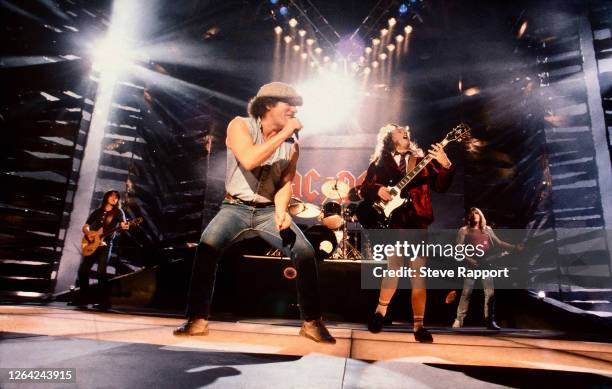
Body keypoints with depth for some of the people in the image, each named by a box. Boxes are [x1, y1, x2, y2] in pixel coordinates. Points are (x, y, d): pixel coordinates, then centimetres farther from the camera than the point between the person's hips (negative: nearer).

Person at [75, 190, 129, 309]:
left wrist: (125, 226, -34)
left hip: (105, 245, -4)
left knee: (101, 272, -14)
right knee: (82, 271, 0)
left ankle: (104, 302, -10)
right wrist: (88, 233, -5)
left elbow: (122, 224, -10)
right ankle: (83, 299, 14)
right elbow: (85, 226, 18)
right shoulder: (96, 212, 16)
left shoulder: (118, 212, 6)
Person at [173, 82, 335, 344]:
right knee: (208, 246, -28)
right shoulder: (240, 125, -7)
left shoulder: (291, 145, 3)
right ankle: (197, 319, -12)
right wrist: (283, 132, -20)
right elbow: (249, 160, -26)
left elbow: (286, 184, -3)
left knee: (305, 252, -16)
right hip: (235, 208, -2)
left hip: (269, 210, 3)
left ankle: (312, 322, 0)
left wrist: (280, 211, -24)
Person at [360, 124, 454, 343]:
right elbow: (364, 189, 7)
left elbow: (440, 186, 4)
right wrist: (377, 190, -14)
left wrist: (445, 165, -13)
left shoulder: (422, 160, 15)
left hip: (417, 221, 2)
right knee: (395, 268, -12)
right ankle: (380, 312, 11)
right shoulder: (380, 163, 11)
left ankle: (419, 325, 7)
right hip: (392, 221, -2)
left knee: (418, 272, -1)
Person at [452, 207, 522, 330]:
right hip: (471, 265, -3)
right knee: (466, 293, -5)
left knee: (490, 293, -1)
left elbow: (498, 243, 15)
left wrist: (514, 247, 5)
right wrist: (468, 260, -14)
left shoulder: (487, 229, 15)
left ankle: (490, 321, 7)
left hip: (486, 265, 3)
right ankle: (459, 320, 0)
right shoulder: (464, 230, 3)